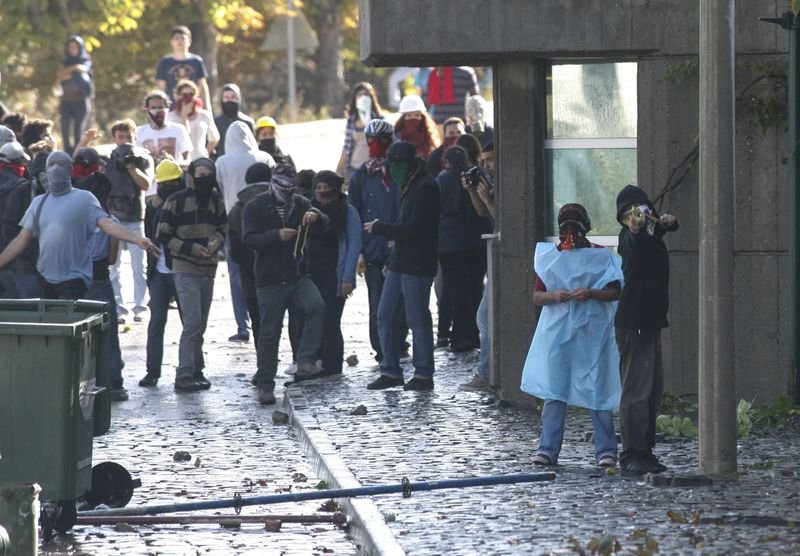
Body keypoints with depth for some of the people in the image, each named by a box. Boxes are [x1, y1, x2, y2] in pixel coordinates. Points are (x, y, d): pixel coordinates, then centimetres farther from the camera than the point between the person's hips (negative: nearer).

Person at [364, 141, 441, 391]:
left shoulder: (426, 187, -15)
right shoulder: (411, 185, 16)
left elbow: (413, 228, -20)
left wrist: (379, 227, -12)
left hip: (416, 266, -10)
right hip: (399, 263, 10)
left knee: (418, 320, -2)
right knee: (385, 316, 8)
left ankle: (424, 374, 6)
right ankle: (390, 371, 14)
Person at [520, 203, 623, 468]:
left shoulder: (600, 257, 3)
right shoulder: (549, 256, 10)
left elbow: (615, 292, -1)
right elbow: (537, 295, 7)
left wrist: (592, 293, -19)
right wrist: (554, 296, -13)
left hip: (592, 331, -2)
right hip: (557, 333, 2)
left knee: (597, 389, -3)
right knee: (553, 390, 0)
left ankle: (606, 450, 2)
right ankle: (548, 449, 2)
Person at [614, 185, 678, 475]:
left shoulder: (652, 232, 14)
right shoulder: (629, 237, -11)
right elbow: (633, 241, -31)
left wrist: (667, 222, -10)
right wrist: (635, 229, -55)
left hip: (651, 320, 9)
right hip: (633, 322, -9)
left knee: (653, 389, 12)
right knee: (637, 390, -11)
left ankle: (645, 451, 18)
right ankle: (632, 454, -10)